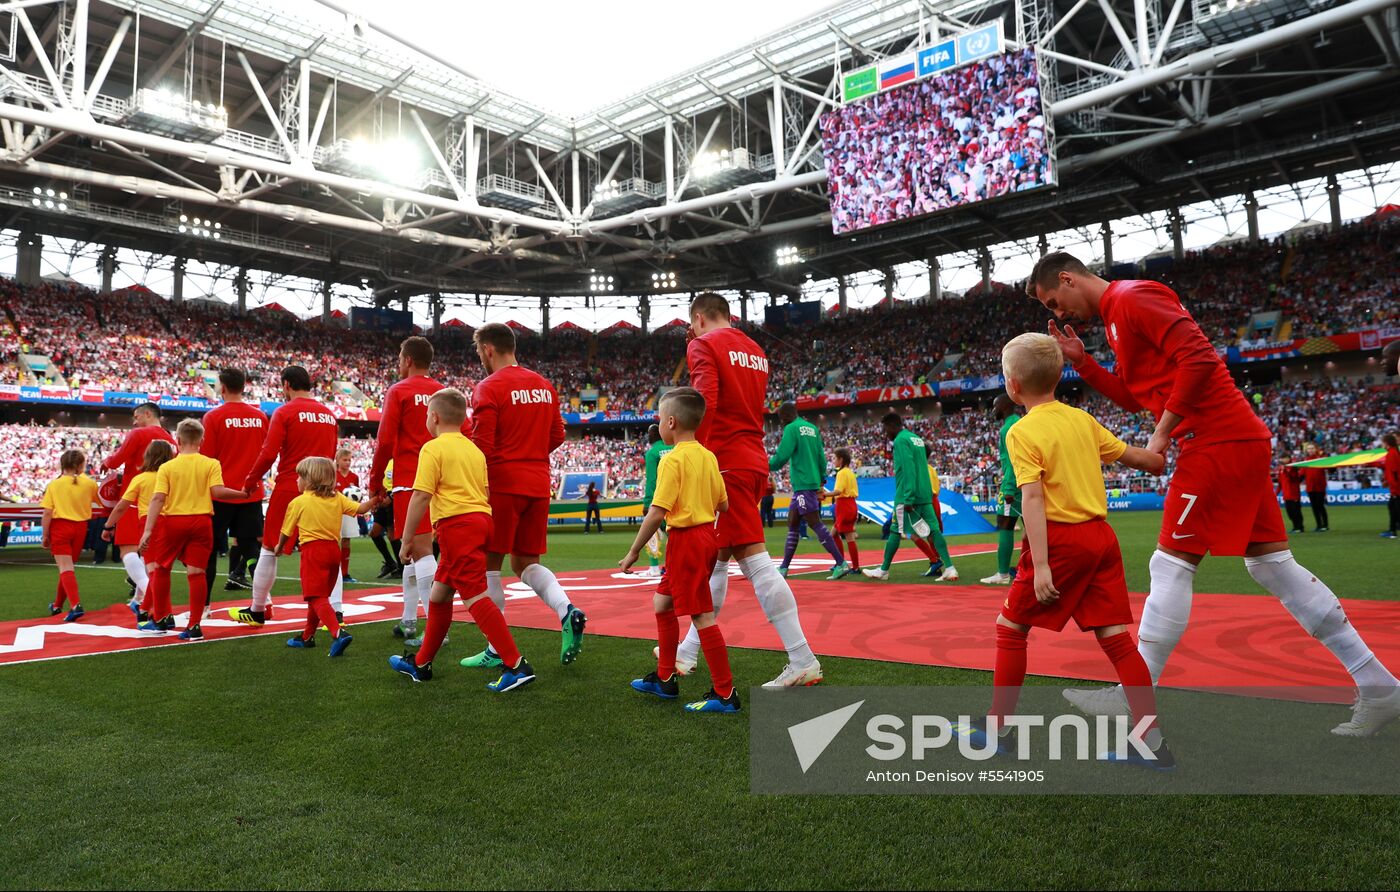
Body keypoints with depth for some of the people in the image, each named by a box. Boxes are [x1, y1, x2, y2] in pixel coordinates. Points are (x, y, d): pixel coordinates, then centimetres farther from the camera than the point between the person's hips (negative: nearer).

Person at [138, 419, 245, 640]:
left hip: (172, 521, 0)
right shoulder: (211, 464, 0)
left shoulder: (167, 467, 0)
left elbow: (157, 499, -8)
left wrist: (148, 530, -11)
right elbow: (217, 491, -13)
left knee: (160, 568, 18)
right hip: (201, 521, 0)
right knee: (196, 572, 2)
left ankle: (161, 619, 28)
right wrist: (243, 494, 1)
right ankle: (194, 626, 2)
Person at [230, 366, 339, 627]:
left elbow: (269, 454, -12)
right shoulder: (328, 414, 10)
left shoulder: (284, 412, -6)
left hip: (288, 488, -4)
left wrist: (249, 483, 0)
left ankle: (257, 611, 19)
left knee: (269, 550, 9)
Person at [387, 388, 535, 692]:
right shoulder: (474, 449, 18)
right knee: (439, 593, 19)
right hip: (481, 520, 9)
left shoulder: (433, 448, -5)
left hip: (456, 524, -9)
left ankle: (516, 665, -13)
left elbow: (421, 496, -12)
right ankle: (421, 663, 30)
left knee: (475, 597, -9)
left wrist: (406, 539, -6)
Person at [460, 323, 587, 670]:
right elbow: (557, 435, 15)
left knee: (489, 563, 4)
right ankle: (567, 611, -7)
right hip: (538, 484, 7)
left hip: (503, 484, -6)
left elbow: (482, 445, -14)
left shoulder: (489, 388, -8)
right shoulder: (544, 385, 12)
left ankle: (498, 650, 7)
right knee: (525, 562, 16)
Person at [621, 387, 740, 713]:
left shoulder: (673, 459, -14)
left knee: (702, 616, -4)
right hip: (707, 536, 9)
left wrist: (633, 552, -11)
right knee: (662, 603, 20)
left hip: (685, 539, -9)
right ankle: (665, 679, 29)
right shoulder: (708, 456, 9)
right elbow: (723, 505, 11)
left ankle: (725, 694, 3)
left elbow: (657, 513, -18)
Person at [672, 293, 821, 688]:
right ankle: (688, 653, 24)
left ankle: (802, 660, -8)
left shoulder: (703, 345, -5)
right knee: (716, 559, 13)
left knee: (754, 559, -8)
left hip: (725, 463, -9)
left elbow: (704, 402, -19)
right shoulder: (755, 349, 18)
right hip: (754, 460, 9)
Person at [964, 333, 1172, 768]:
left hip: (1061, 540, -6)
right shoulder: (1082, 419, 9)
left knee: (1010, 627, 8)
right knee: (1115, 637, 9)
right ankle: (1151, 739, 6)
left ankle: (999, 725, 16)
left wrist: (1040, 565, -21)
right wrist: (1163, 462, 41)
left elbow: (1032, 498, -18)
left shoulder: (1023, 432, -10)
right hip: (1101, 536, 7)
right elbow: (1131, 455, 20)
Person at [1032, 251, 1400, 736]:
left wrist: (1163, 432, -16)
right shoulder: (1117, 313, 20)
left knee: (1170, 565, -7)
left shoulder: (1133, 297, -10)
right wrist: (1081, 361, 13)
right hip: (1243, 441, 10)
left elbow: (1199, 358, -21)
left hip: (1218, 444, -10)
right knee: (1273, 565, 13)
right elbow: (1134, 396, 23)